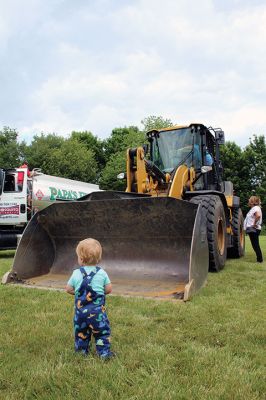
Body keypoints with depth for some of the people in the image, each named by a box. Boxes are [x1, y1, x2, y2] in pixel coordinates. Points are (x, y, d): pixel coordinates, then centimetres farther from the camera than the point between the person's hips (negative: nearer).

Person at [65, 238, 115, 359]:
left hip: (80, 309, 2)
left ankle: (81, 351, 28)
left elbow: (68, 289, 3)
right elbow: (109, 289, 0)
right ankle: (104, 352, 8)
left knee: (81, 331, 19)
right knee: (102, 331, 9)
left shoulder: (76, 273, -6)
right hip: (97, 309, -1)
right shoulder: (102, 273, -6)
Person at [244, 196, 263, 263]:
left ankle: (260, 259, 1)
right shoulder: (253, 209, 16)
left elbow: (258, 215, -34)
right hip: (252, 230, 10)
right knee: (255, 245, 14)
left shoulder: (256, 208, -14)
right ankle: (259, 258, 19)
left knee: (255, 245, -5)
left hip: (254, 230, -10)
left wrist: (254, 224, -25)